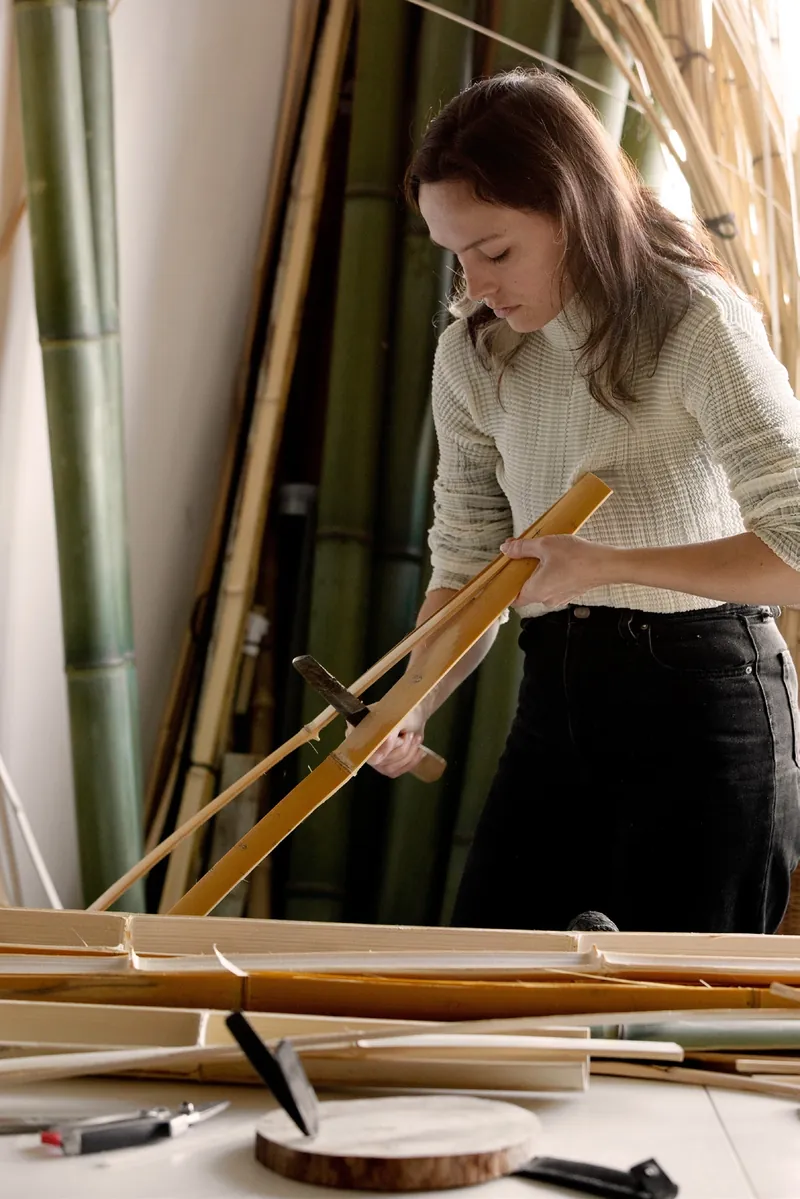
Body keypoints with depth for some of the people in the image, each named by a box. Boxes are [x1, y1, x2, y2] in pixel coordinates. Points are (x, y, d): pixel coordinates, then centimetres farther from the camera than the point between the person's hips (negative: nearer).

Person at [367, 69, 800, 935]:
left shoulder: (695, 326, -14)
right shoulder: (472, 355, 5)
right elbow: (467, 564, 6)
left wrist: (607, 562, -23)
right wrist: (410, 709, -10)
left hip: (703, 701, -5)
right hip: (557, 702, 6)